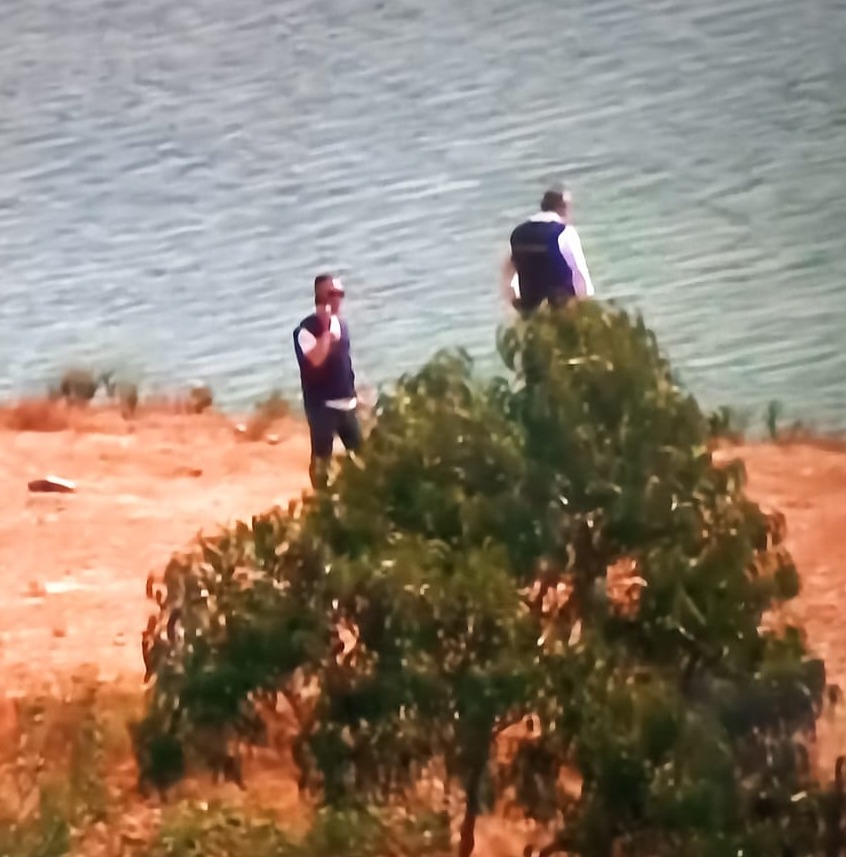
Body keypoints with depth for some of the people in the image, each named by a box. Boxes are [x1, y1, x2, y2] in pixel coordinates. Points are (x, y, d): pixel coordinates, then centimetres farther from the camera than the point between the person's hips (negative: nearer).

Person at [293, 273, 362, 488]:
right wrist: (326, 328, -27)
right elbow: (316, 359, -29)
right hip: (321, 403, -7)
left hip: (347, 401, 7)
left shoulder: (341, 324, 10)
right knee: (322, 456, -2)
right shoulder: (308, 328, -14)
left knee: (359, 451, 12)